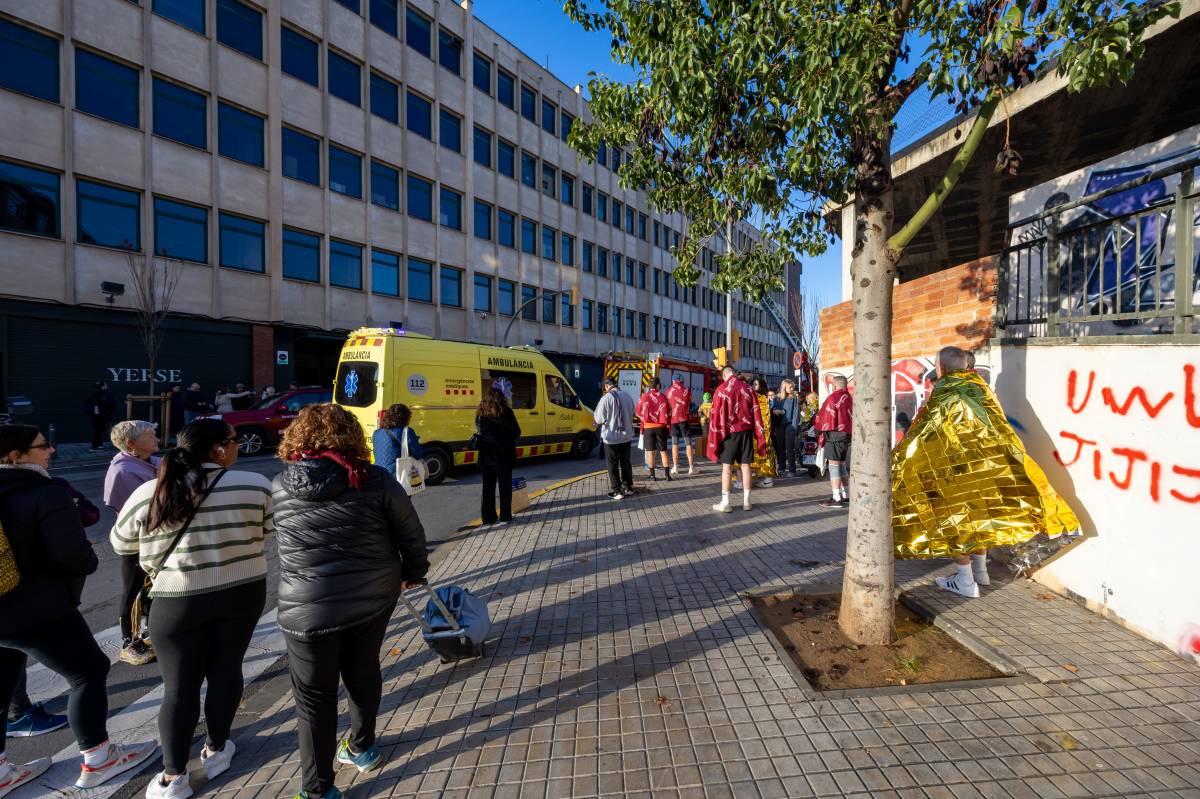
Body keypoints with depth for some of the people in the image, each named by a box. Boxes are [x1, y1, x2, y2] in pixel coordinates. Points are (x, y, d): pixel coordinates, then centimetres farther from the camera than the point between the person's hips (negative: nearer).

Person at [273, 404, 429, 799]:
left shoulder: (279, 486, -5)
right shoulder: (375, 480, -12)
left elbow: (278, 538, 10)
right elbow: (411, 532, -7)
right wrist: (413, 571, 12)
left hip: (309, 608, -1)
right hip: (374, 596, 2)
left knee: (314, 696, 16)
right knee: (363, 672, 25)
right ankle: (363, 748, 47)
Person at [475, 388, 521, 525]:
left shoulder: (480, 415, -2)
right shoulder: (506, 413, -11)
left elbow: (479, 433, 3)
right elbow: (516, 433, -6)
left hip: (486, 457, 3)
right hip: (504, 457, -3)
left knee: (488, 488, 13)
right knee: (505, 488, 9)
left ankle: (488, 517, 18)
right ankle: (505, 517, 11)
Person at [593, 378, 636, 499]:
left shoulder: (606, 398, -17)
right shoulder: (628, 397, 1)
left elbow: (599, 419, -12)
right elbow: (632, 415, 9)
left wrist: (594, 414, 8)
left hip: (611, 437, -5)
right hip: (626, 436, 5)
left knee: (613, 465, 5)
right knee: (626, 463, 17)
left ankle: (616, 491, 9)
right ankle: (628, 487, 27)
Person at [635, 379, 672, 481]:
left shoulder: (644, 397, -6)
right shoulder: (663, 396, -5)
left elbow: (638, 411, 1)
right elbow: (668, 412, -2)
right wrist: (667, 424, 11)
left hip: (648, 427, 0)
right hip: (661, 426, 1)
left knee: (650, 451, 6)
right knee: (663, 451, 8)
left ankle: (652, 475, 9)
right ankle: (667, 474, 8)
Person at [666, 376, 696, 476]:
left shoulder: (669, 391, 1)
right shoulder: (687, 390, 0)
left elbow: (667, 404, 9)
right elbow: (690, 403, 10)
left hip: (673, 419, 1)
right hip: (685, 418, -1)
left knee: (674, 443, 7)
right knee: (688, 443, 4)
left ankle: (675, 467, 6)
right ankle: (691, 467, 2)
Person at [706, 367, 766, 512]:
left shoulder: (722, 389, -6)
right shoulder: (748, 388, 6)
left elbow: (716, 415, -7)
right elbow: (756, 413, 7)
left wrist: (715, 437, -2)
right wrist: (759, 436, 11)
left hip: (729, 432, -3)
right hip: (746, 431, 4)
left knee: (727, 466, 2)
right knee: (745, 465, 8)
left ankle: (725, 503, 5)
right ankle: (746, 501, 14)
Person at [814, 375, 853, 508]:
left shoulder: (833, 398, -12)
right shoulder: (850, 399, 12)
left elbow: (825, 418, -10)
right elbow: (852, 417, 14)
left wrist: (819, 427, 6)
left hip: (834, 434, -8)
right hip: (848, 435, 8)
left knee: (834, 466, -5)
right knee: (842, 465, 16)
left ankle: (836, 499, -5)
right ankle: (846, 496, 22)